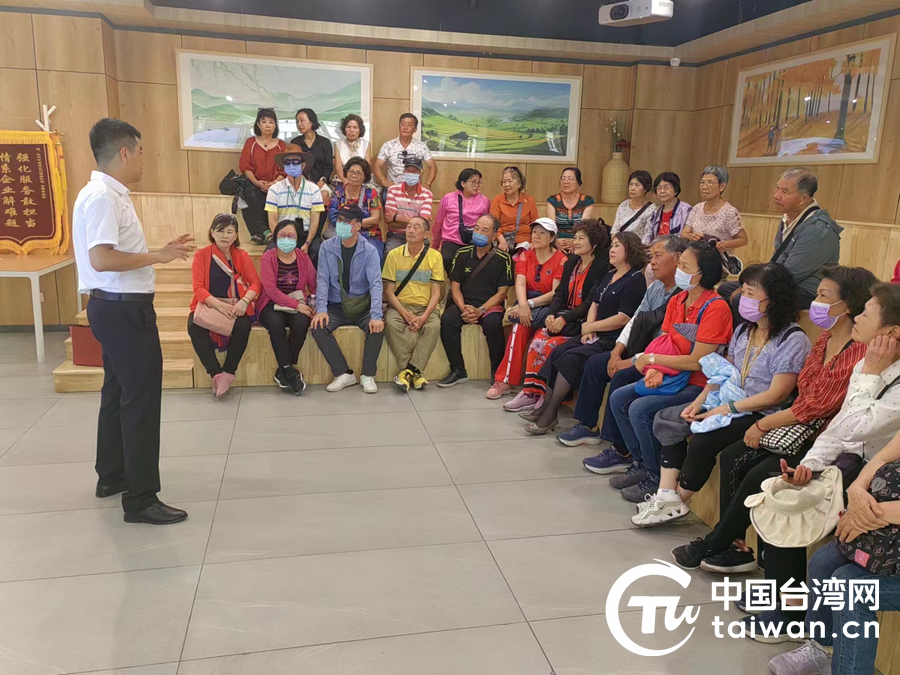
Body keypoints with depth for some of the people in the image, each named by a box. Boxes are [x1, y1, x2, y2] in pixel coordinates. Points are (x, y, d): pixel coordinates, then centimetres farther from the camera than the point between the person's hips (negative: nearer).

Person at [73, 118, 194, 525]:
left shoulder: (110, 195, 13)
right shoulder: (101, 197, -19)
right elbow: (101, 259, -28)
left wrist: (161, 252, 12)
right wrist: (157, 257, -21)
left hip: (119, 307, 11)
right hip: (123, 309, -11)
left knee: (119, 392, 19)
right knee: (142, 399, -6)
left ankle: (112, 476, 34)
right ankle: (140, 498, 2)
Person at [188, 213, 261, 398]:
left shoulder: (242, 255, 5)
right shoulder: (201, 256, 0)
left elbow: (256, 282, -2)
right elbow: (198, 288, -8)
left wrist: (244, 302, -22)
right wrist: (218, 304, -24)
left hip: (236, 306, 0)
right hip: (209, 304, 0)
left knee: (242, 327, -32)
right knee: (194, 326, -31)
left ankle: (228, 372, -16)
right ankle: (216, 373, -22)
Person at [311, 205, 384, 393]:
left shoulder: (369, 251, -7)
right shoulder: (327, 247, -1)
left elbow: (375, 283, -16)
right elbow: (322, 279, -6)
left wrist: (376, 315, -30)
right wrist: (321, 309, -21)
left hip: (362, 306, -1)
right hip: (336, 306, 2)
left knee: (377, 327, -29)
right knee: (318, 327, -25)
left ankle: (368, 375, -10)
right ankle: (343, 374, -12)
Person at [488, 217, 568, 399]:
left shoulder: (561, 260, -2)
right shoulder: (525, 256, 11)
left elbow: (556, 293, -11)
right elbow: (520, 284, -5)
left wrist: (529, 304, -21)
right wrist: (523, 305, -26)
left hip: (548, 307, -3)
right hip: (526, 304, 3)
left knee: (521, 324, -32)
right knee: (522, 325, -30)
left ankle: (505, 380, -25)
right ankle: (505, 380, -26)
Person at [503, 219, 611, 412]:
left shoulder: (601, 268, -8)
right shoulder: (571, 263, 16)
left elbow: (591, 303, -15)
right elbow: (560, 293, 11)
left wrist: (564, 319, -21)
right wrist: (551, 314, -7)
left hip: (582, 322, -7)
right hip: (564, 316, 7)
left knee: (549, 345, -24)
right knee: (537, 341, -17)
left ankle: (545, 395, -10)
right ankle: (531, 392, -16)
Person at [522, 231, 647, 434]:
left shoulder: (635, 280, -9)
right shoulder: (609, 276, 20)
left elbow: (624, 318, -18)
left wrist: (590, 327, -9)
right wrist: (589, 329, -3)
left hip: (613, 340, -9)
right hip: (597, 334, 9)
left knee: (571, 358, -24)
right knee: (557, 352, -10)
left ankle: (550, 413, -18)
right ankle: (546, 406, -11)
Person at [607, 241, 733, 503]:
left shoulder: (715, 308, -19)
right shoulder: (677, 301, 6)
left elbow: (697, 361, -22)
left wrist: (652, 359, -16)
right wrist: (656, 370, -13)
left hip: (700, 385, -9)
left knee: (640, 409, -23)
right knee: (618, 398, 1)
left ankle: (657, 479, -4)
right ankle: (643, 465, 12)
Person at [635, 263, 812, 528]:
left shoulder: (793, 339, -14)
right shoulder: (743, 331, 11)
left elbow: (776, 395, -19)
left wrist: (728, 409, -18)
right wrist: (698, 403, -1)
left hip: (760, 416, -9)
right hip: (729, 404, 9)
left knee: (703, 441, -28)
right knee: (665, 419, -3)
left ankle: (677, 502, -3)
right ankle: (667, 496, -7)